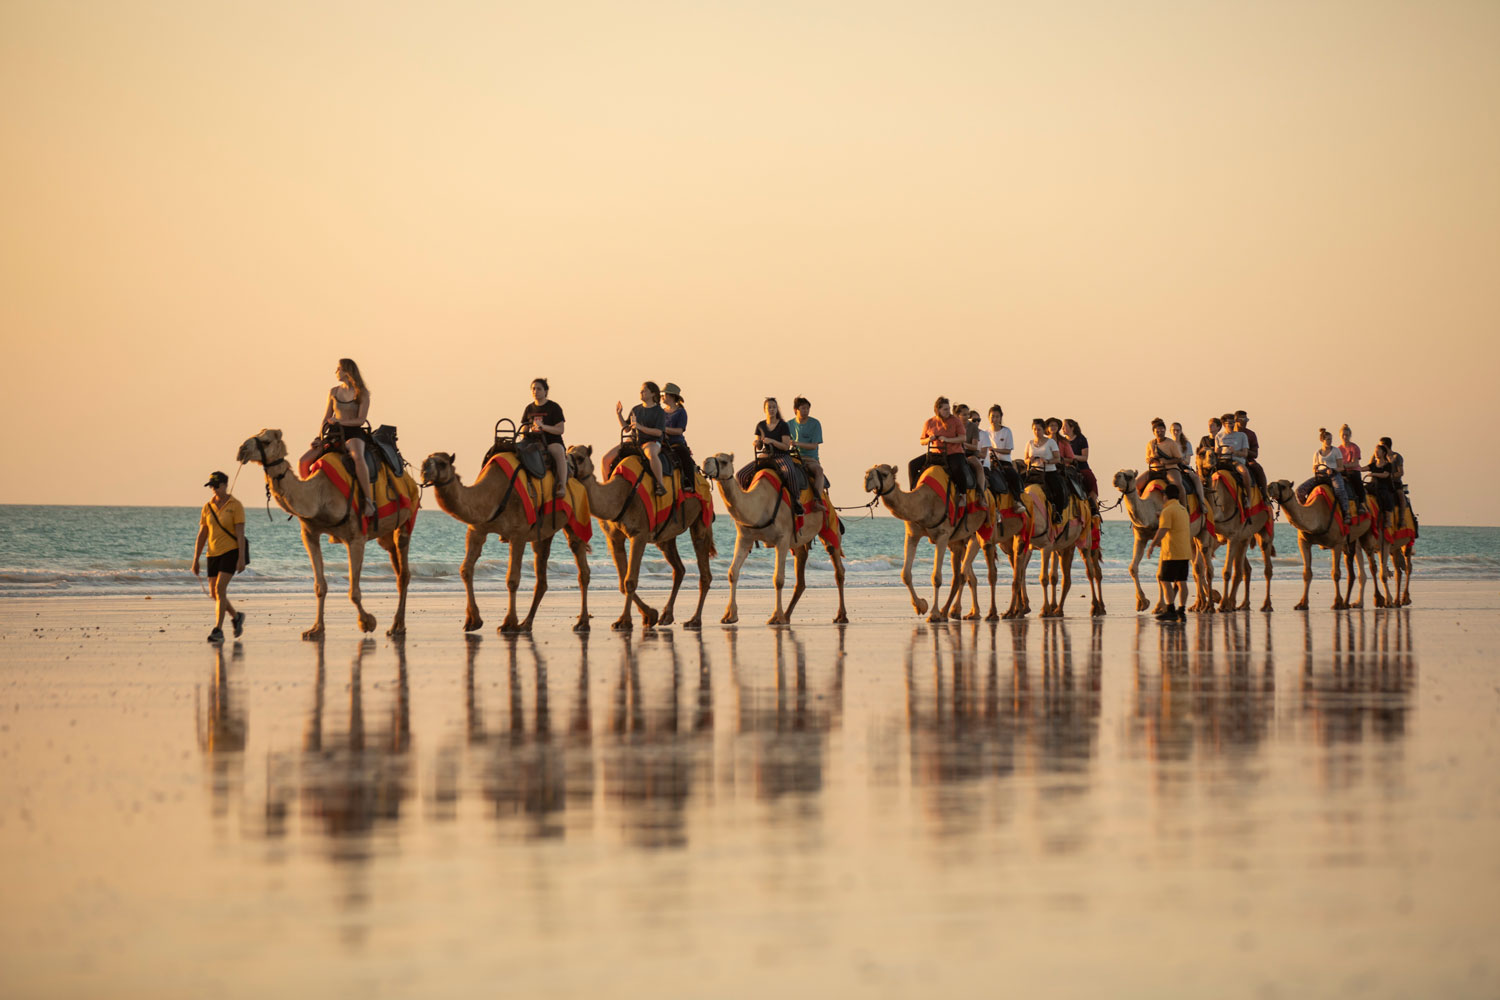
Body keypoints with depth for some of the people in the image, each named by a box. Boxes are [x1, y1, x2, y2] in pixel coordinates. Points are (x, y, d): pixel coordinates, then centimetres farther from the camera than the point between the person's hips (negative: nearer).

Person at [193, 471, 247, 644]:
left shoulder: (235, 506, -7)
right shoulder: (208, 507, 7)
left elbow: (240, 533, -12)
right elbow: (202, 535, 10)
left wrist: (241, 559, -18)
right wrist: (196, 560, 7)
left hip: (231, 552, -6)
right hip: (214, 553, 6)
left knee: (220, 589, -18)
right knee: (214, 594, 7)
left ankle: (218, 630, -16)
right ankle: (236, 617, 33)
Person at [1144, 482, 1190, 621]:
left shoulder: (1167, 511, -11)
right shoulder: (1183, 509, 16)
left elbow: (1162, 531, -20)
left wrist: (1151, 545, -13)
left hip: (1173, 552, -8)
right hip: (1185, 552, 8)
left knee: (1165, 580, -2)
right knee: (1181, 581, 8)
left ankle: (1171, 611, -5)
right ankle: (1181, 611, 6)